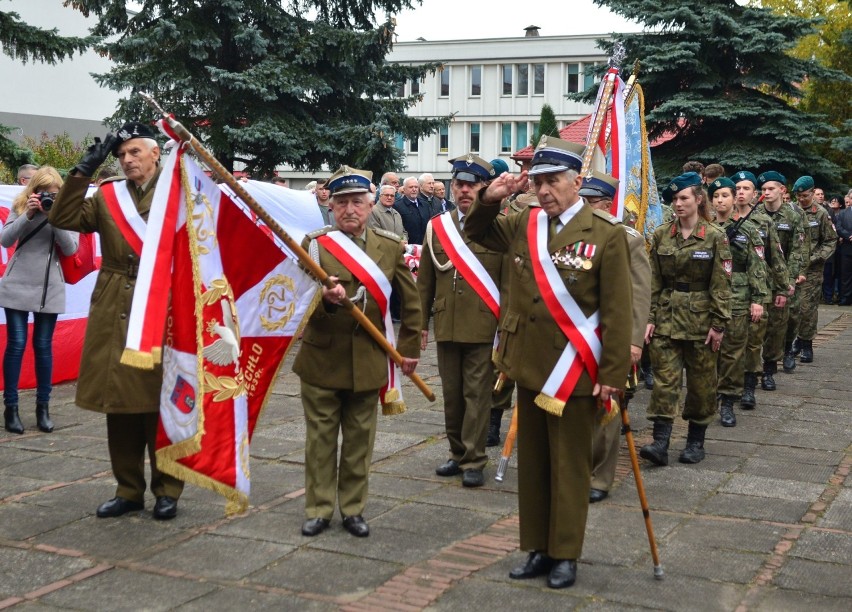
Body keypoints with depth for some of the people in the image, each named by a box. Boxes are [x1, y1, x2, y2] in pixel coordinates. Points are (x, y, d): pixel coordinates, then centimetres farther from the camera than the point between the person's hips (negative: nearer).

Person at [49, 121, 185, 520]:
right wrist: (84, 170, -5)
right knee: (119, 403, 8)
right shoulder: (107, 195, 12)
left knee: (160, 404, 2)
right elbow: (63, 218, 0)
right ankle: (129, 489, 20)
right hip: (114, 312, 4)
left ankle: (167, 490, 14)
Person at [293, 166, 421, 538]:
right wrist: (325, 298, -33)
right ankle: (318, 509, 19)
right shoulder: (314, 245, -3)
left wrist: (409, 348, 9)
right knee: (320, 438, 7)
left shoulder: (391, 247, 3)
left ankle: (353, 508, 22)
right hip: (321, 359, -1)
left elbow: (410, 302, 10)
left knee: (359, 439, 9)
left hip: (368, 363, 2)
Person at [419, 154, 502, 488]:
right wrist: (421, 323, 10)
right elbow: (425, 281, 12)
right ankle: (457, 453, 26)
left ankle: (474, 461, 8)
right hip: (446, 327, 4)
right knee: (451, 394, 12)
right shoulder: (436, 227, 9)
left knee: (477, 394, 0)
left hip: (483, 328, -4)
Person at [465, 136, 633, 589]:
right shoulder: (522, 224, 5)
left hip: (573, 371, -5)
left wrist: (612, 374, -13)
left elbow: (617, 313, -10)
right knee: (531, 462, 14)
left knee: (569, 465, 6)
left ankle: (565, 554, 19)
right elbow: (477, 232, 22)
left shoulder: (605, 234, -10)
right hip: (529, 365, 5)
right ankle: (537, 549, 26)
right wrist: (488, 201, 0)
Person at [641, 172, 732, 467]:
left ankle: (696, 441, 19)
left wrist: (718, 324, -10)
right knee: (665, 378, -4)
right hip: (666, 317, 2)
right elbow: (654, 280, 5)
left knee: (701, 381, 7)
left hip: (700, 318, -2)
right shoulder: (661, 235, 3)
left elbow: (721, 284, -6)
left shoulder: (715, 237, -5)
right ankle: (660, 442, -8)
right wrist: (650, 317, -1)